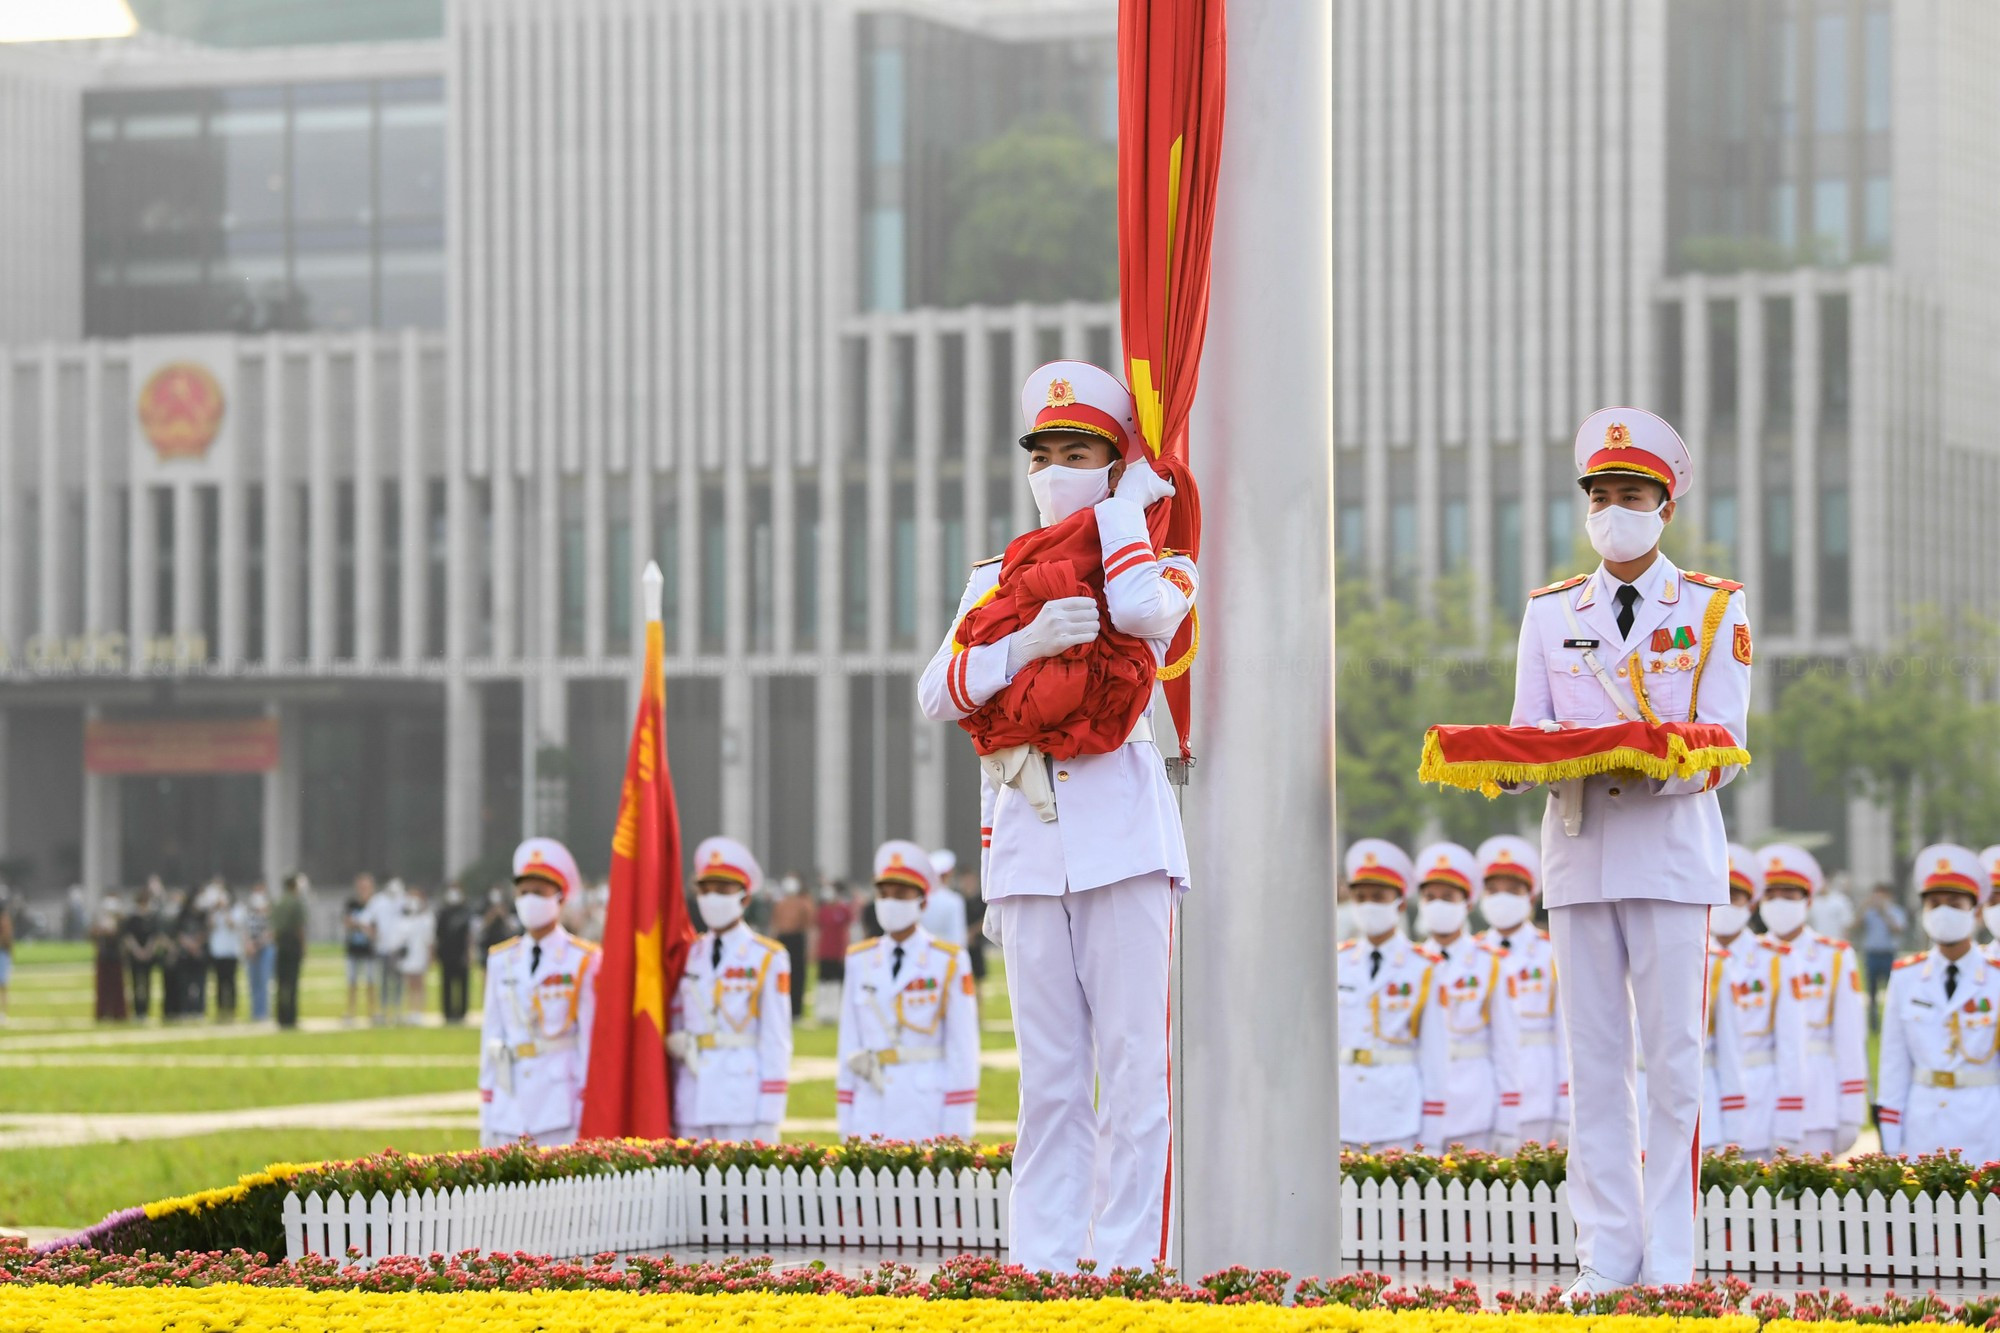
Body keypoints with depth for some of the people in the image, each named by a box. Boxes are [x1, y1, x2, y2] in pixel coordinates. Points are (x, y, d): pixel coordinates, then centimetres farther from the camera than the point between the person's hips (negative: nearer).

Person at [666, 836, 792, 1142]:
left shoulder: (768, 959, -1)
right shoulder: (689, 956, 13)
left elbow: (776, 1042, -4)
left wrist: (768, 1120, -8)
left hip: (743, 1104, -5)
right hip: (693, 1105, 5)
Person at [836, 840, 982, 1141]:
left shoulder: (949, 962, 0)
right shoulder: (860, 961, 11)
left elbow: (963, 1048, -1)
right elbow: (849, 1044, 12)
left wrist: (956, 1133, -6)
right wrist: (847, 1127, 8)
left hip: (926, 1107, -3)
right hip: (871, 1112, 3)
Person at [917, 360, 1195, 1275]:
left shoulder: (1155, 565, 8)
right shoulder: (996, 579, 17)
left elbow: (1145, 611, -19)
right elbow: (939, 695, 3)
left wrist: (1126, 504, -4)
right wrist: (1029, 642, -12)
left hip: (1122, 841, -3)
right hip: (1028, 846, 3)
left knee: (1134, 1068, -6)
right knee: (1048, 1078, 5)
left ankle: (1125, 1260, -5)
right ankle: (1041, 1261, 6)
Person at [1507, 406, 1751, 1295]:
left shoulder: (1716, 609, 5)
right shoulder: (1550, 613, 14)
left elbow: (1724, 746, -3)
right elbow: (1526, 731, 10)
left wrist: (1645, 762, -22)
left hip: (1672, 852, -3)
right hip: (1577, 851, 3)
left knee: (1672, 1059, -4)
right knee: (1593, 1063, 1)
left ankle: (1669, 1263, -3)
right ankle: (1606, 1260, 4)